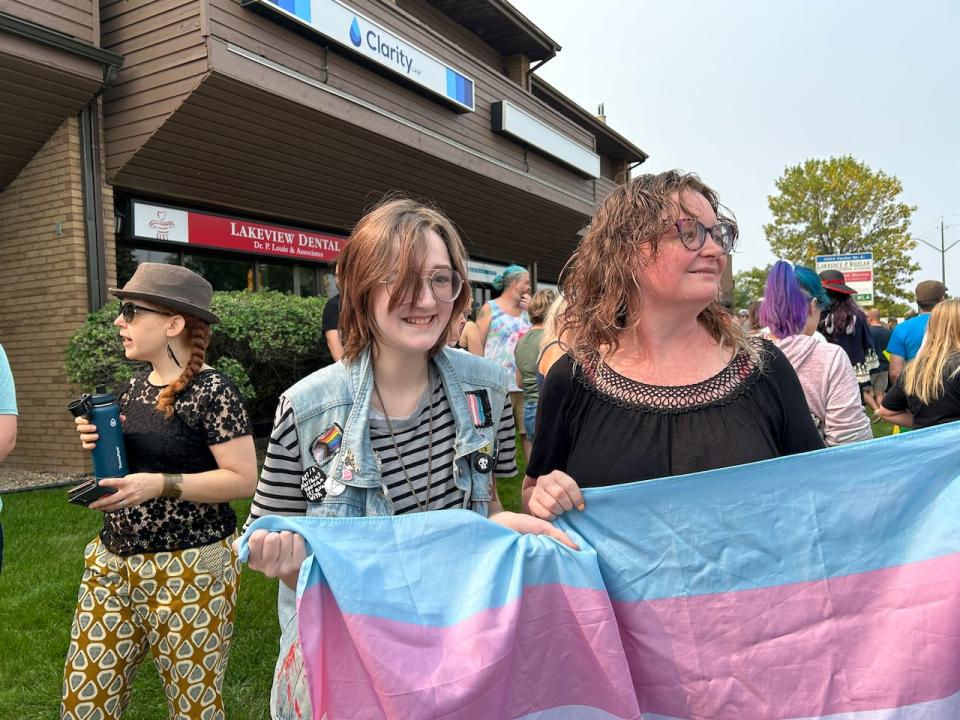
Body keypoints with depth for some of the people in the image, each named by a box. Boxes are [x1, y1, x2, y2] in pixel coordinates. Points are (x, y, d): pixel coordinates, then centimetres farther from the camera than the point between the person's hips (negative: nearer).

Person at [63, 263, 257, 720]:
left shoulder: (211, 391, -15)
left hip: (189, 570, -7)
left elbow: (244, 479, -18)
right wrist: (99, 445, 0)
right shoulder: (134, 388, 9)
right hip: (112, 563, 8)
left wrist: (160, 485, -25)